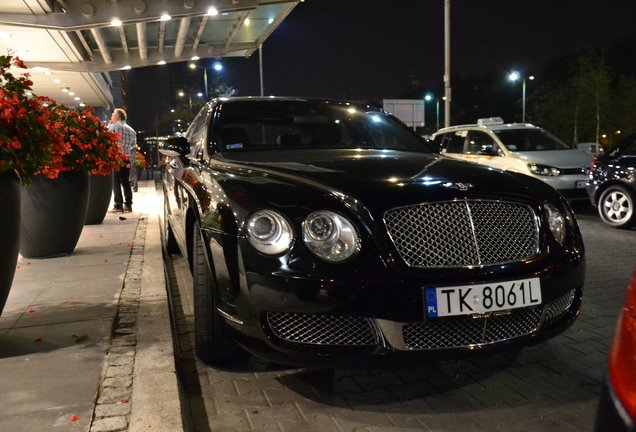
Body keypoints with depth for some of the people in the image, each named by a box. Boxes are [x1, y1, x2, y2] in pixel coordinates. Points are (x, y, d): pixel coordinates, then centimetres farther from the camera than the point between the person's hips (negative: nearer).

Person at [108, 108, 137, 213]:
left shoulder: (113, 126, -4)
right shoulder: (131, 130, 14)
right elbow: (134, 147, 13)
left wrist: (109, 124, 8)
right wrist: (132, 162, 14)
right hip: (127, 160, 5)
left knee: (116, 182, -1)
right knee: (126, 182, 10)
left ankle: (118, 205, -4)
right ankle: (128, 205, 9)